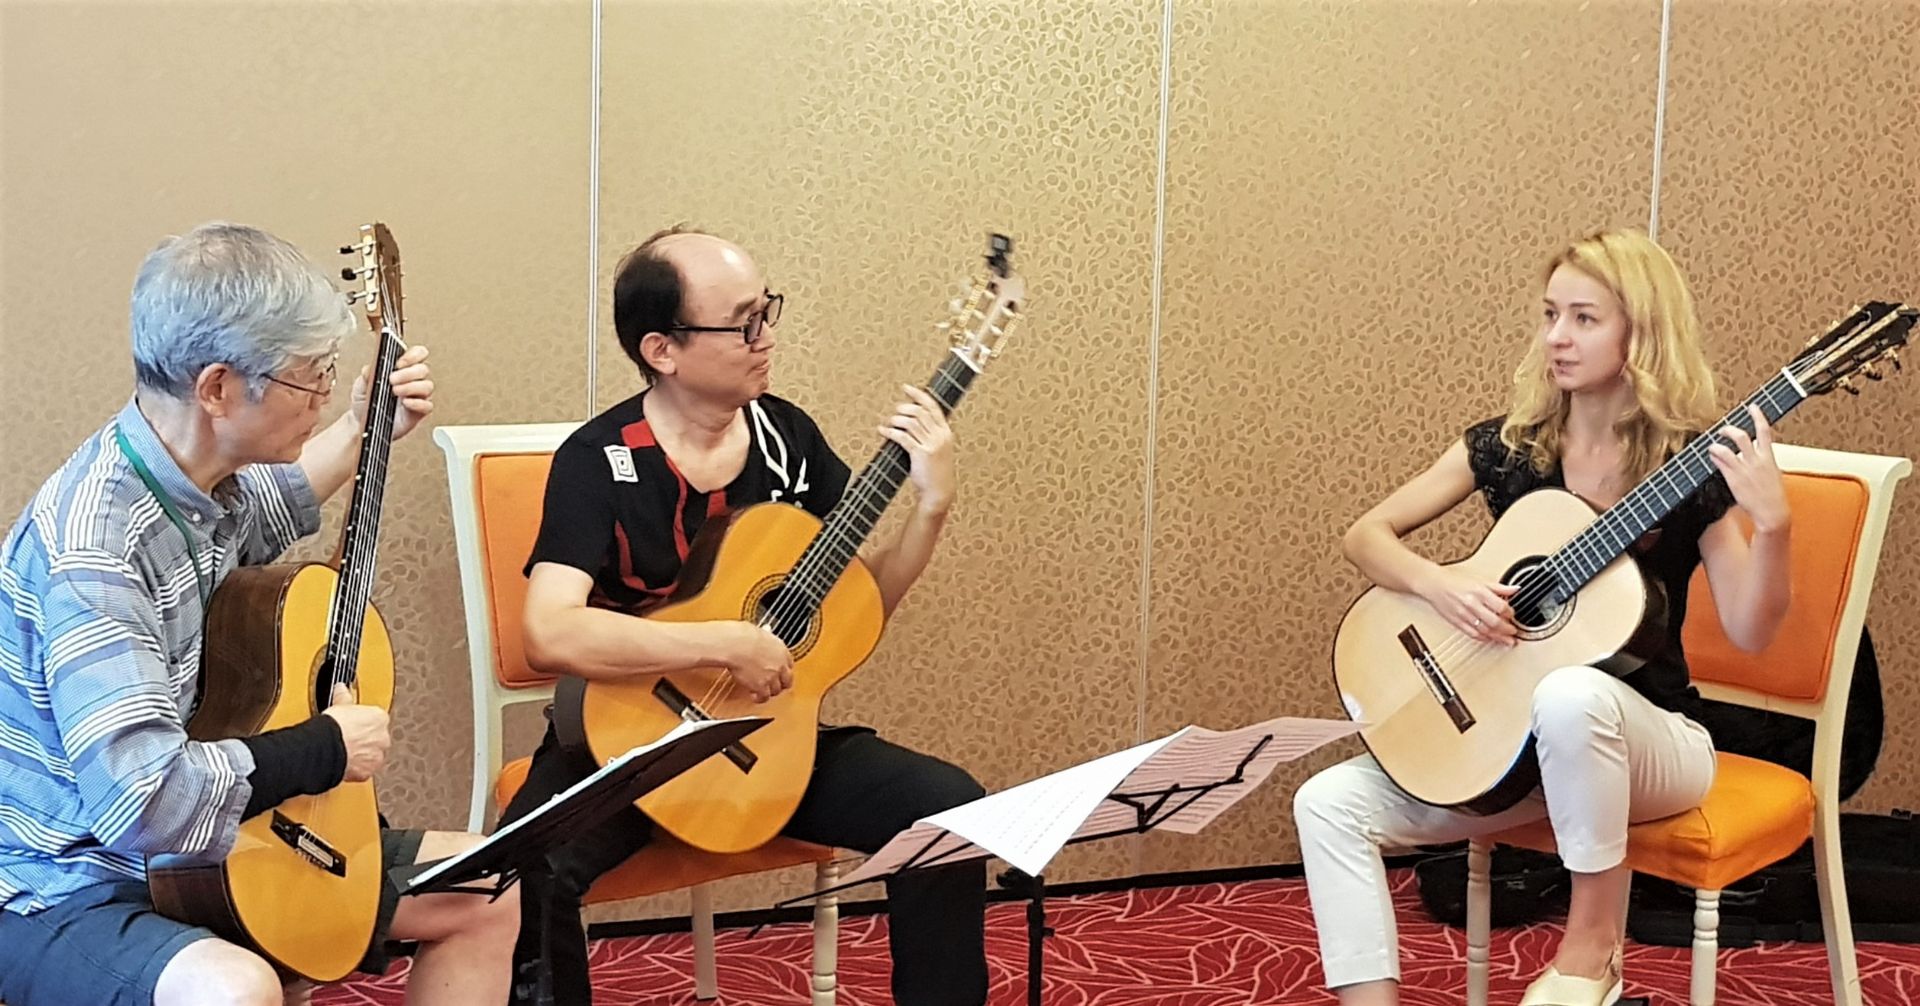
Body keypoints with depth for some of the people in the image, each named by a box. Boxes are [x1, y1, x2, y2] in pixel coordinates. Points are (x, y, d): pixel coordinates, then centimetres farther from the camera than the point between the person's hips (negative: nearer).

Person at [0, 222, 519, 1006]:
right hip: (71, 886, -9)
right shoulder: (93, 545, -29)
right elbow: (144, 800, -36)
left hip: (214, 847, 9)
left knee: (487, 894, 9)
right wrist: (328, 749, -22)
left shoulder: (202, 477, -2)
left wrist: (368, 432, 20)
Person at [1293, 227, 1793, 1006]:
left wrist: (1772, 522, -30)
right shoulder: (1508, 445, -1)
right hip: (1514, 737, 4)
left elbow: (1749, 632, -14)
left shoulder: (1692, 467, -9)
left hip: (1649, 737, -3)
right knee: (1329, 803, -17)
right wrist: (1438, 586, -17)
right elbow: (1366, 535, 2)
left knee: (1569, 694, -40)